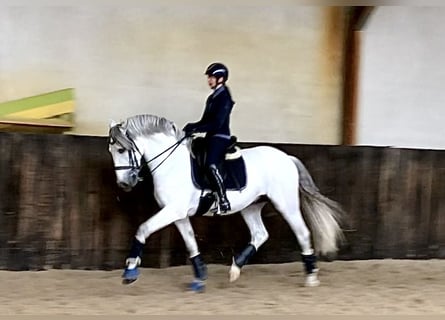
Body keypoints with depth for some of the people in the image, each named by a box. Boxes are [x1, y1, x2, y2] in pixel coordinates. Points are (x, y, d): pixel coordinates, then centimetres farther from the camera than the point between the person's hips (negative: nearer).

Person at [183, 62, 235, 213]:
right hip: (211, 138, 10)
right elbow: (206, 120, 18)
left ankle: (224, 200, -28)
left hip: (220, 137, -10)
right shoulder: (213, 97, 15)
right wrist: (192, 126, 0)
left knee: (210, 165, -30)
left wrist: (196, 129, -23)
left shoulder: (224, 97, -11)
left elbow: (217, 123, -19)